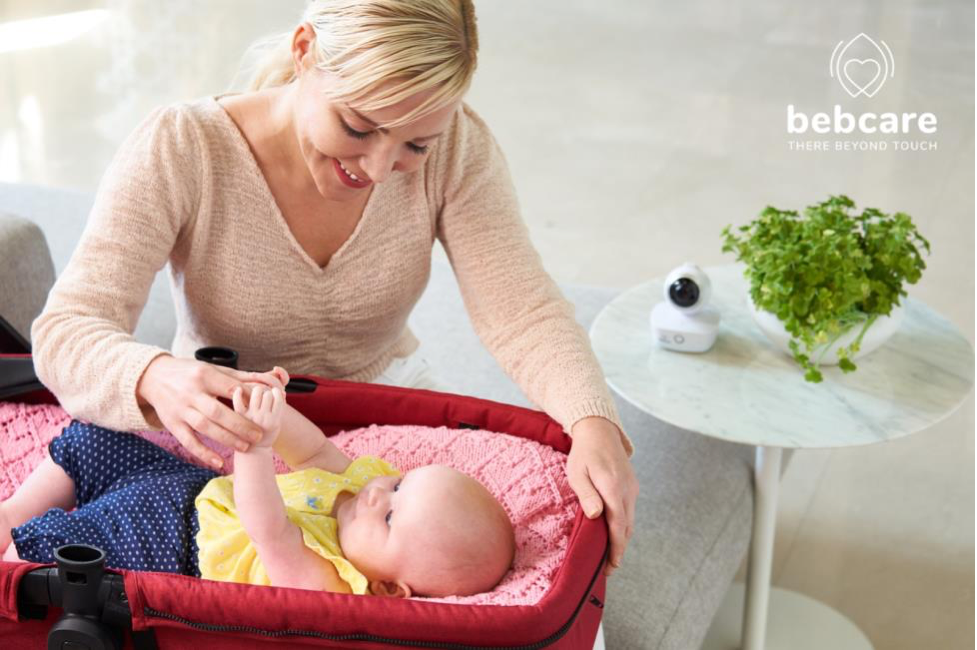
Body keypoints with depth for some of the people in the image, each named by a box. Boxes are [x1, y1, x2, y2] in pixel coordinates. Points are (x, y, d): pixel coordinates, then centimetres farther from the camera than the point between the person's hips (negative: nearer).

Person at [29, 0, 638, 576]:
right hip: (224, 425, -1)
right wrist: (155, 378, -50)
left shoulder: (457, 147, -16)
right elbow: (66, 331, -26)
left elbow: (523, 312, -19)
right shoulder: (178, 149, -22)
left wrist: (594, 423, -39)